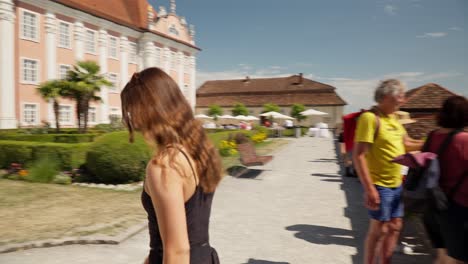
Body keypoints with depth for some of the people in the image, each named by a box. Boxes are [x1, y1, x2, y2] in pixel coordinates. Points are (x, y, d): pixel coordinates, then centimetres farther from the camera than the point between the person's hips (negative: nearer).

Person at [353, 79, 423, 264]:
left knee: (394, 227, 16)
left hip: (396, 184, 8)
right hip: (379, 185, -8)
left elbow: (406, 144, 19)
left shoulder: (392, 118, 8)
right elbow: (358, 156, -24)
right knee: (379, 229, 3)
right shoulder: (370, 117, -19)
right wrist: (369, 188, -27)